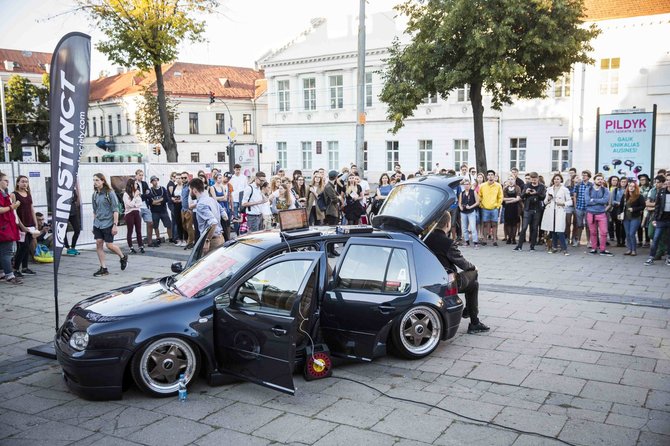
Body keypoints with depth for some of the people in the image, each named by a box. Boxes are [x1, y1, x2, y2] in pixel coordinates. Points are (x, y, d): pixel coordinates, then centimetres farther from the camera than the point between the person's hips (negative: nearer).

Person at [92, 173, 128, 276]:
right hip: (97, 224, 6)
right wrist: (94, 223, 16)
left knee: (109, 245, -3)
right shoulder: (95, 194, 8)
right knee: (98, 244, -1)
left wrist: (115, 224, -16)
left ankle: (123, 257, 25)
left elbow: (115, 210, -11)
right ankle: (103, 268, 6)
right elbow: (94, 211, 17)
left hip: (108, 223, -6)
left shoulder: (110, 193, -9)